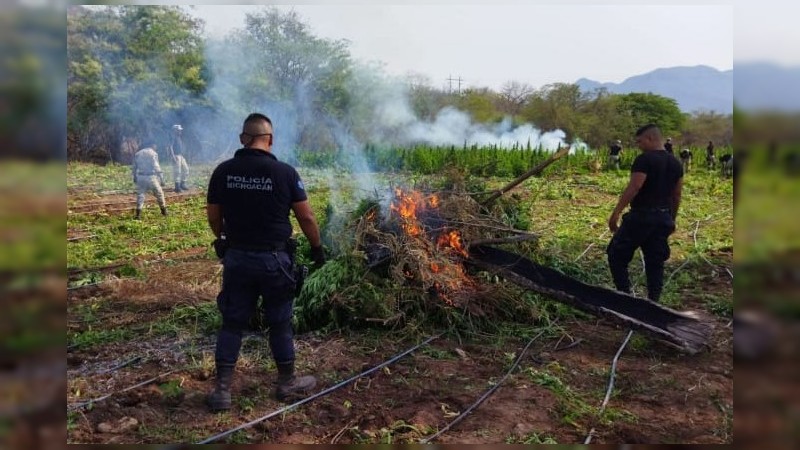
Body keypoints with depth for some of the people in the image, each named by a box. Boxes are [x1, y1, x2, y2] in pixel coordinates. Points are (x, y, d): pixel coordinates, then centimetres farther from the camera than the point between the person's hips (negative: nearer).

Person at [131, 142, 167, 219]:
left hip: (141, 177, 4)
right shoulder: (153, 153, -5)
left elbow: (134, 167, 15)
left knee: (140, 195, 7)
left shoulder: (138, 153, 11)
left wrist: (135, 177, 25)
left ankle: (138, 214, -2)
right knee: (159, 194, 12)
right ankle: (164, 211, 21)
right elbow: (156, 167, -11)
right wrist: (161, 178, -8)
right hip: (151, 177, -4)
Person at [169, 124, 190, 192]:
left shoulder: (180, 137, 16)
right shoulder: (173, 137, -11)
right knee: (177, 171, -7)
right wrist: (173, 156, -24)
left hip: (181, 156, 9)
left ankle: (182, 184, 20)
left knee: (186, 169, 11)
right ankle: (177, 186, -2)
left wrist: (183, 155, 20)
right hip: (176, 156, -9)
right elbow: (170, 147, -19)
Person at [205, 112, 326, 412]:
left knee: (232, 322, 12)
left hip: (237, 257, 2)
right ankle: (287, 383, 27)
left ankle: (222, 389, 13)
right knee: (280, 322, 12)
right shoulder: (284, 172, -10)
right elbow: (306, 217, -6)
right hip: (274, 258, -2)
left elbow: (213, 217, 6)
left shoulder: (223, 171, -2)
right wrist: (317, 248, 8)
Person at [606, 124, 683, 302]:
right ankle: (653, 301, 12)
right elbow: (677, 195, 16)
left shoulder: (645, 159, -13)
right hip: (663, 218, 8)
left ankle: (625, 294, 1)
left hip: (641, 216, -8)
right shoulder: (675, 163, 12)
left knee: (616, 254, 5)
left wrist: (616, 213, -20)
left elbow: (633, 188, -21)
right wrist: (672, 219, 25)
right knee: (655, 261, 12)